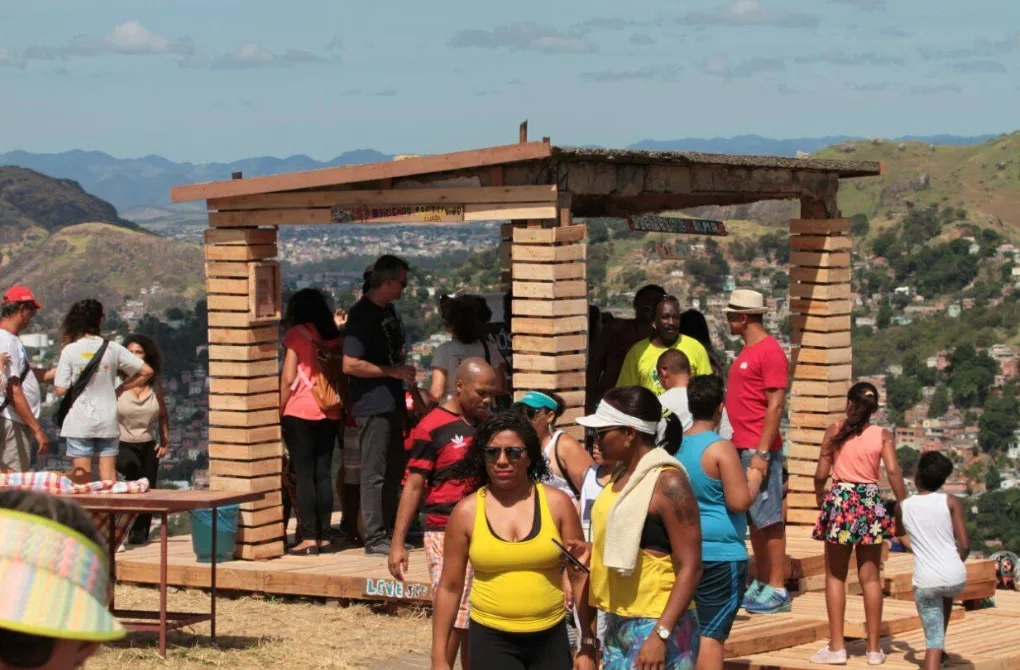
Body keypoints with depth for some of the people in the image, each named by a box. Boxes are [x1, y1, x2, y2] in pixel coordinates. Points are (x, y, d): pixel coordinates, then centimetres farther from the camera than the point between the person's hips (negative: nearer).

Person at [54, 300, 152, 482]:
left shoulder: (69, 350, -6)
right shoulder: (112, 349, 0)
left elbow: (60, 389, -8)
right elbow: (147, 371, 2)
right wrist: (120, 389, 10)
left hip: (79, 423, -2)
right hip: (108, 423, 2)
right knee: (109, 477, 6)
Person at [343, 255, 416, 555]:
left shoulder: (388, 311, 14)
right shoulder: (362, 315, -15)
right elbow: (350, 364, -22)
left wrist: (401, 356, 9)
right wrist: (394, 371, -18)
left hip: (392, 403, 9)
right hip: (372, 405, -9)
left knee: (394, 469, 14)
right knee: (374, 473, -5)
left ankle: (389, 529, 22)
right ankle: (375, 538, -2)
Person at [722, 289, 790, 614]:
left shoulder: (769, 352, -13)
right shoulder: (747, 351, 16)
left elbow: (775, 405, -17)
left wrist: (761, 452, -21)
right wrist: (740, 445, 15)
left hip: (759, 449, -9)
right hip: (742, 448, 9)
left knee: (768, 518, -6)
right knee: (753, 518, 12)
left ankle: (777, 590, -4)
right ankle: (760, 584, 18)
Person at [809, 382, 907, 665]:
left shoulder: (834, 431, -2)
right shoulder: (883, 435, -1)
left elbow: (821, 474, -3)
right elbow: (894, 472, -11)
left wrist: (820, 496, 16)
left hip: (840, 500, -1)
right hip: (871, 502, 1)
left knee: (835, 576, 8)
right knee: (870, 577, 8)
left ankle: (837, 646, 3)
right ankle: (874, 648, 9)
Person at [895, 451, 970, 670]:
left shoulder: (903, 507, 3)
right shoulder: (951, 502, -2)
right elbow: (965, 545, -6)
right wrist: (957, 562, 13)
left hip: (925, 582, -1)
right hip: (955, 578, 1)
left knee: (933, 640, 4)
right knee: (947, 593, 37)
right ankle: (939, 651, 41)